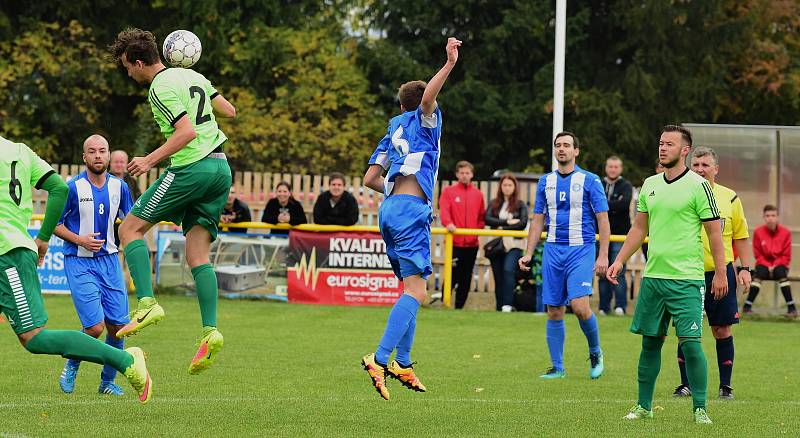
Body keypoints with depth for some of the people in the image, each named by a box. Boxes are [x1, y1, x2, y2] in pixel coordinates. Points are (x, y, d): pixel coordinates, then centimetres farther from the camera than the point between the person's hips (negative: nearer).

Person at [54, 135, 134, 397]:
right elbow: (54, 224, -1)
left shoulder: (119, 187, 5)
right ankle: (71, 368, 13)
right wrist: (80, 240, -14)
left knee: (117, 326, 0)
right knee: (95, 326, -14)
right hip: (79, 264, -5)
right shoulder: (73, 188, -8)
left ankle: (107, 382, 18)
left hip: (109, 260, 5)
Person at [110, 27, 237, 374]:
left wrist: (150, 161, -19)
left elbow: (187, 132, -19)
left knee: (130, 228, 2)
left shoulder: (161, 88, -9)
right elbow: (229, 111, 23)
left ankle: (147, 303, -14)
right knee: (197, 253, 6)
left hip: (190, 167, -8)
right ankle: (210, 331, -8)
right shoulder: (193, 77, 16)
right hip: (220, 167, 8)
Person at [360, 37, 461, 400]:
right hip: (411, 210, -8)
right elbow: (428, 95, -20)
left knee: (410, 286, 17)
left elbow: (370, 179, 21)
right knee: (415, 290, -14)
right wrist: (449, 64, -20)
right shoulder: (424, 119, 5)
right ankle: (379, 359, -29)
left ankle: (402, 363, 14)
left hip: (390, 208, 8)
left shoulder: (394, 130, 23)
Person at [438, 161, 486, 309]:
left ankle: (459, 307, 11)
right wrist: (448, 223, -27)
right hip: (454, 241, -3)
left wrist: (478, 229, -2)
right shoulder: (449, 191, 4)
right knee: (453, 275, -8)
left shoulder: (478, 194, 13)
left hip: (472, 243, 3)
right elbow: (444, 210, -9)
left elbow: (482, 216, 15)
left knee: (466, 279, 5)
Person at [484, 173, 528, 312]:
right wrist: (507, 222, -13)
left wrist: (503, 228, -9)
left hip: (514, 244, -3)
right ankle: (499, 307, 13)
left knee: (508, 270, -23)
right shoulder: (494, 204, 11)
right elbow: (487, 219, -5)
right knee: (498, 277, 5)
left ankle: (507, 305, -28)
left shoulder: (520, 204, 5)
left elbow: (523, 223, -6)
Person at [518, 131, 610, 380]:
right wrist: (528, 254, 9)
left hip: (581, 250, -4)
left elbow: (603, 220, -2)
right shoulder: (546, 182, 11)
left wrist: (603, 256, -9)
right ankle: (557, 367, 11)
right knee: (554, 311, 3)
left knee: (580, 306, -18)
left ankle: (595, 352, 6)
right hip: (553, 249, 4)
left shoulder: (589, 181, -1)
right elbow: (538, 220, 16)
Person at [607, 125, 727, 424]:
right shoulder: (650, 185, 12)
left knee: (690, 342, -9)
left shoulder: (698, 186, -5)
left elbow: (714, 231, -5)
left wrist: (720, 273, -7)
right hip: (653, 276, 5)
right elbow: (639, 228, 20)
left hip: (686, 279, -5)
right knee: (650, 342, 9)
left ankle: (700, 408, 0)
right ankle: (644, 406, 17)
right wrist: (620, 260, 12)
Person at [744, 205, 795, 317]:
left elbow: (786, 256, -4)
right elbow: (758, 255, -1)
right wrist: (768, 266, -14)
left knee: (781, 273, -32)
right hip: (764, 264, 0)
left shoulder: (785, 233, -6)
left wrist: (775, 266, -17)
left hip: (779, 265, 0)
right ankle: (747, 306, -29)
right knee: (760, 273, -32)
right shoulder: (758, 232, -6)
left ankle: (791, 308, -31)